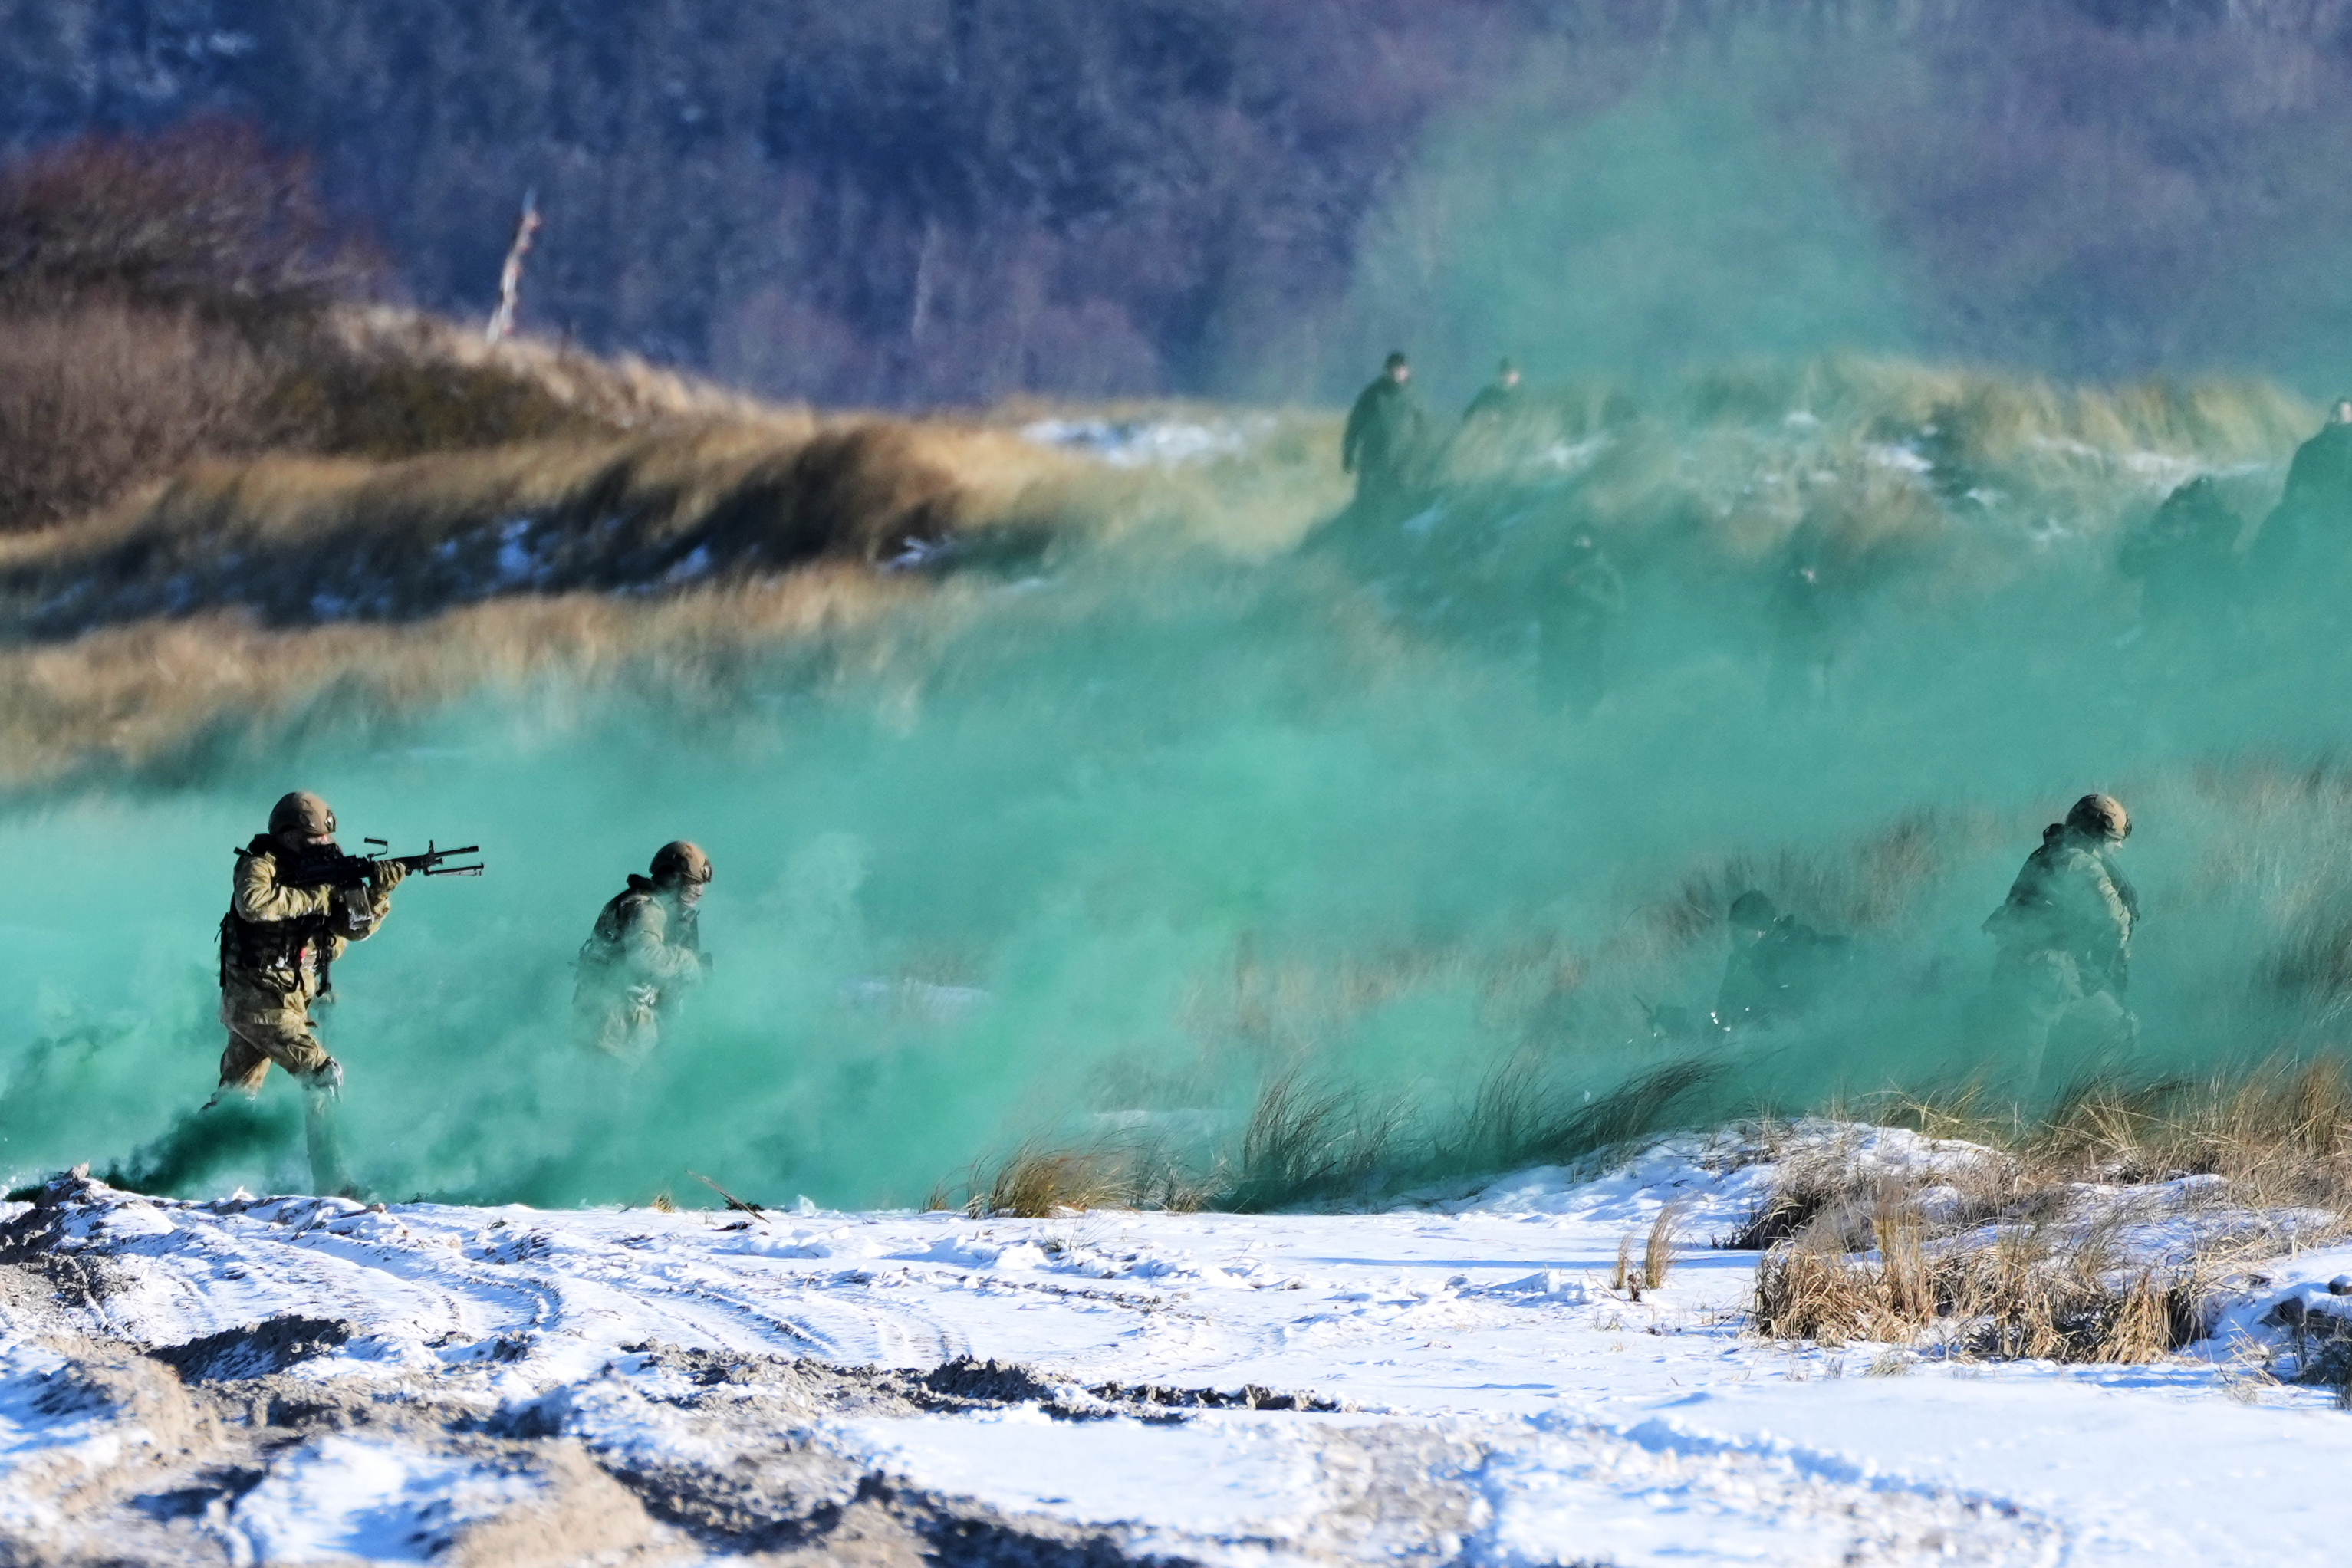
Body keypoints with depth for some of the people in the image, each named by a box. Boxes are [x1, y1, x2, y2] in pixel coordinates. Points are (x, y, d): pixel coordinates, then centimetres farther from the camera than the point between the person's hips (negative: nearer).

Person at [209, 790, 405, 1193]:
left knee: (234, 1098, 16)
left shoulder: (318, 872, 12)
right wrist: (310, 898, -24)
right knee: (323, 1074, -16)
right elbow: (252, 903, -31)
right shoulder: (260, 865, -9)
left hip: (290, 1004, 9)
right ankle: (329, 1181, -18)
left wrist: (378, 891, -9)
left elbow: (357, 927, 8)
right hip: (259, 1002, -9)